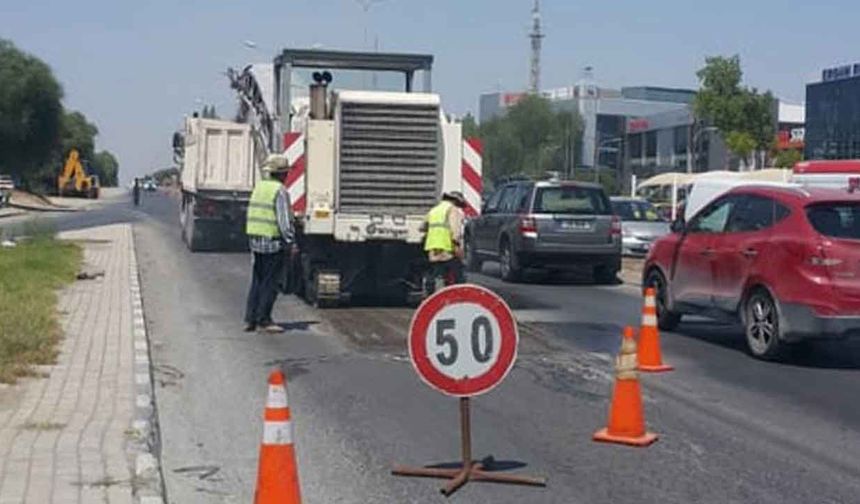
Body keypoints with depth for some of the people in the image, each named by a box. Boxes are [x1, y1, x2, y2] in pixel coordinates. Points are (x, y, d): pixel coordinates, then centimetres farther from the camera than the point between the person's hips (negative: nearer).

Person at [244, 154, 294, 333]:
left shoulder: (259, 187, 11)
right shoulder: (280, 191, -13)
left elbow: (252, 215, 15)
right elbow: (284, 220, -17)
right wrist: (290, 241, -10)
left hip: (254, 241, 8)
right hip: (272, 243, -8)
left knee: (257, 281, 14)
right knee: (270, 283, -1)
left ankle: (250, 319, 15)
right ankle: (263, 320, 2)